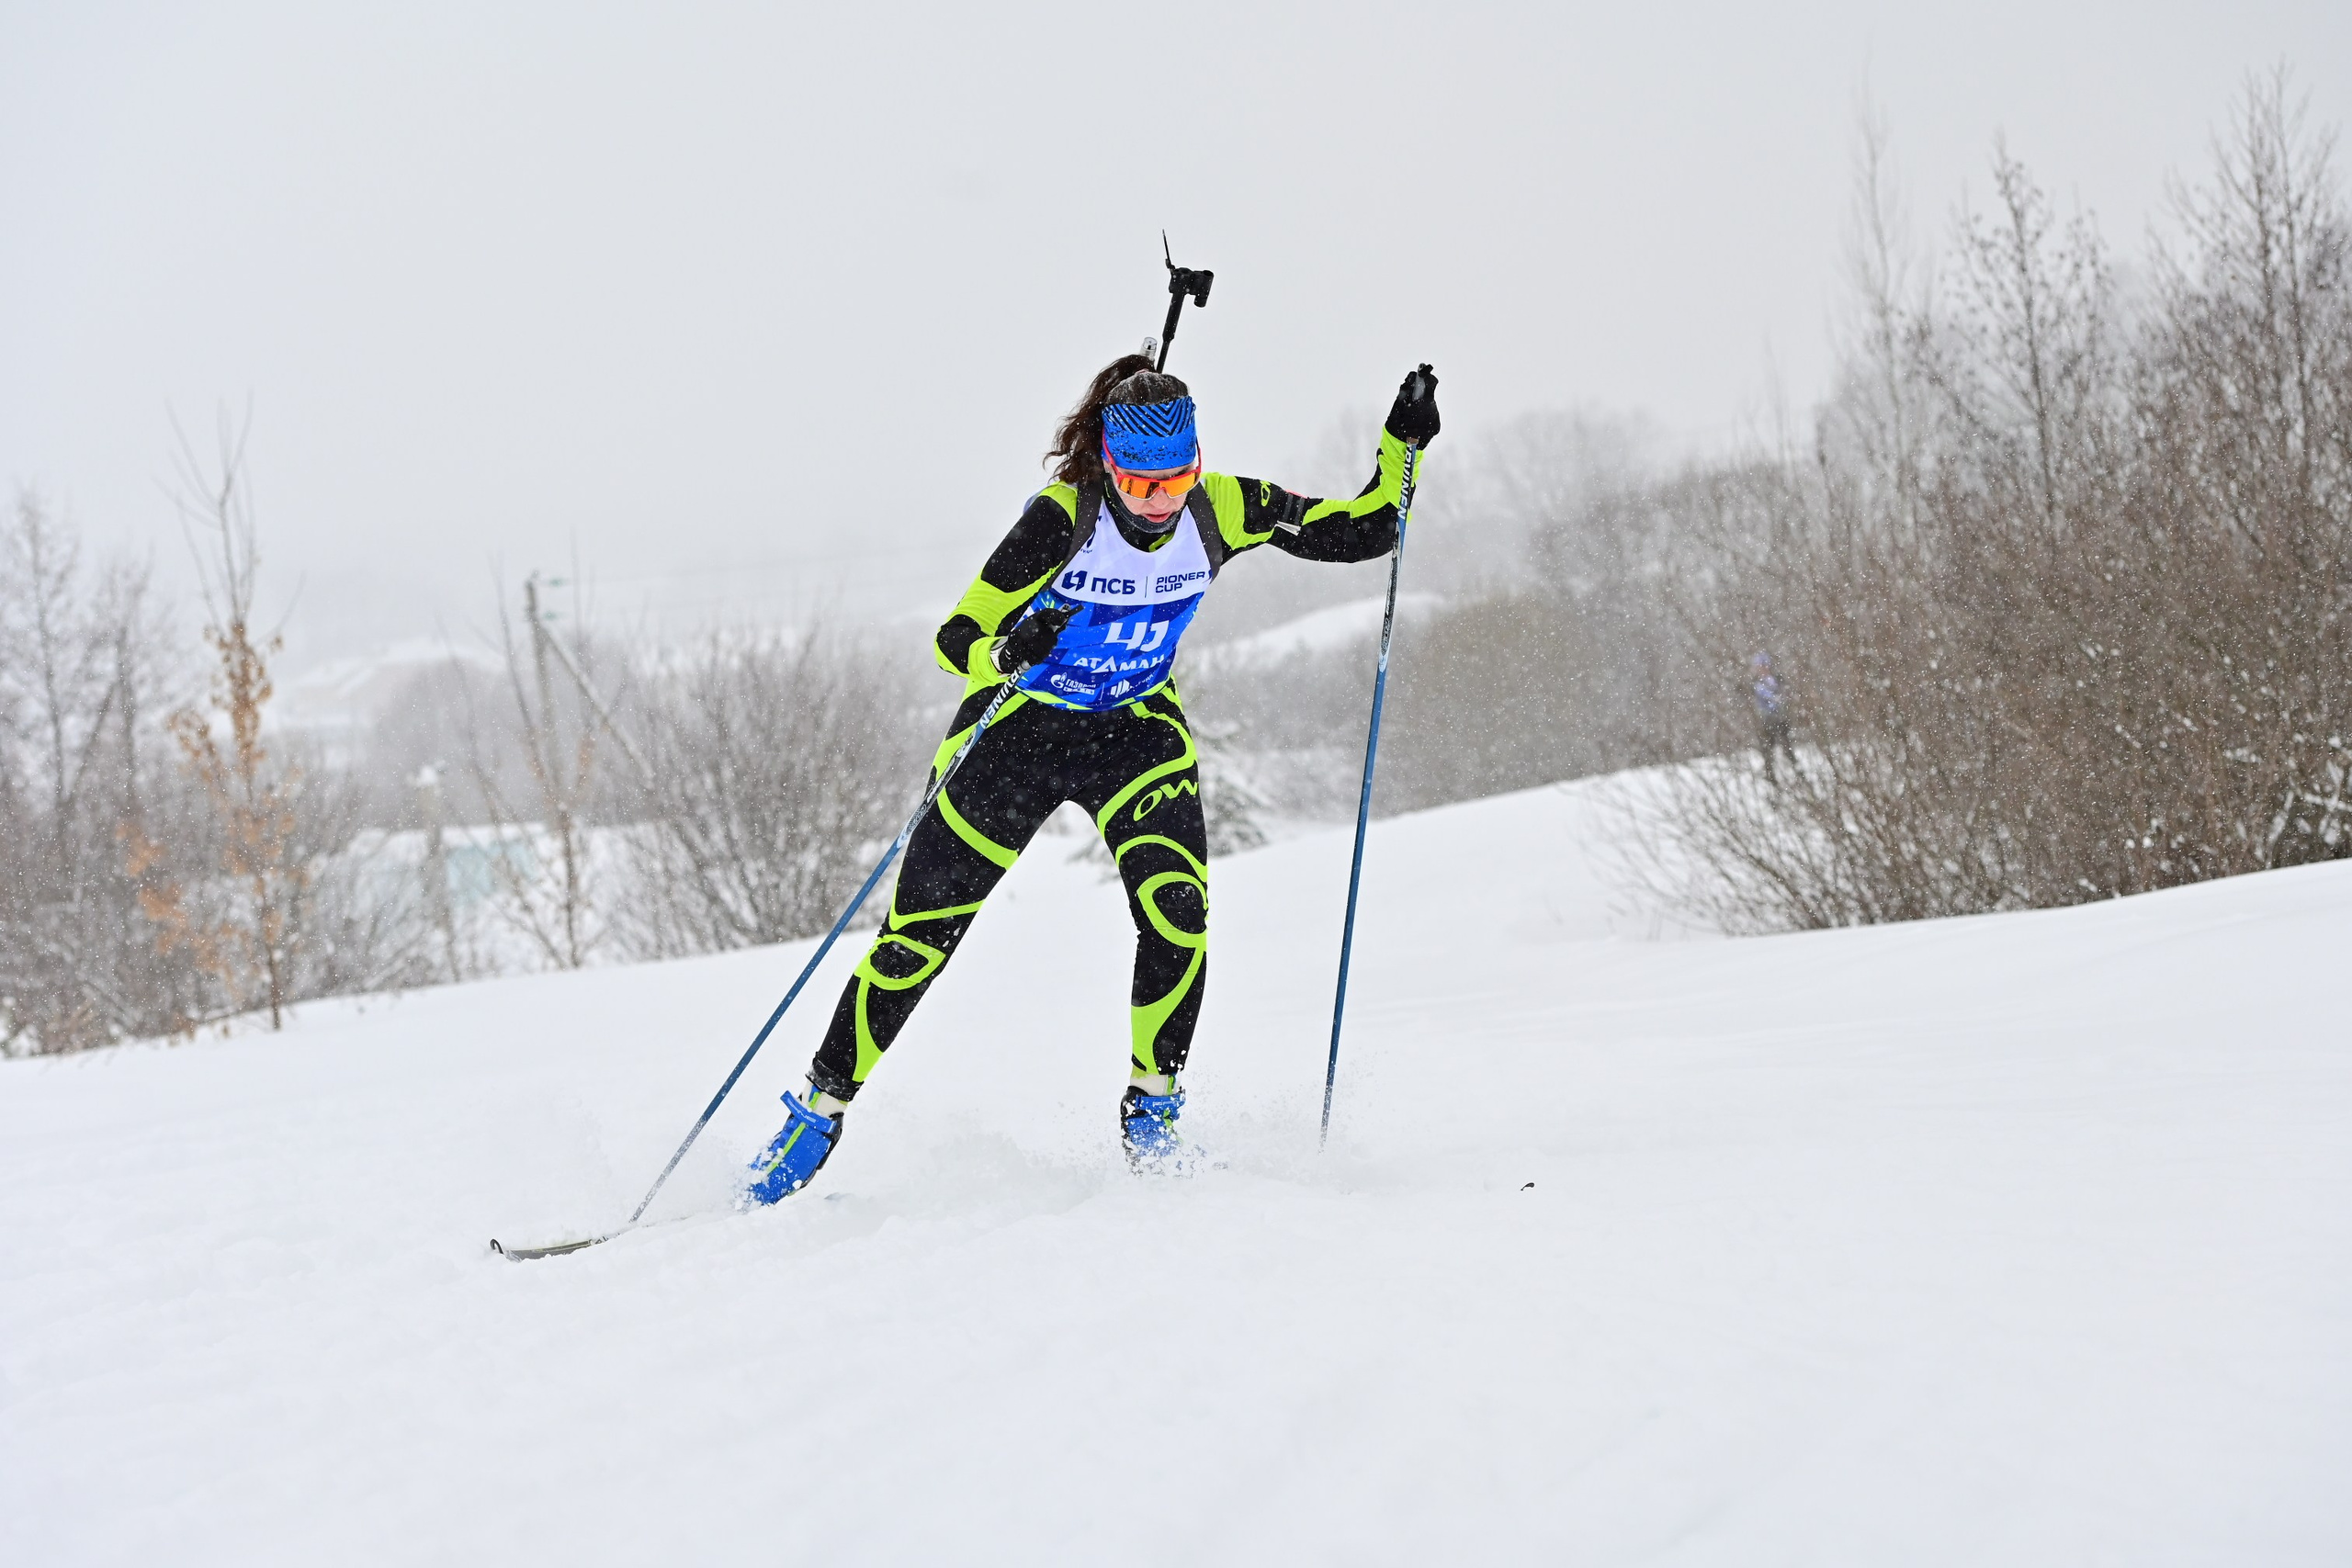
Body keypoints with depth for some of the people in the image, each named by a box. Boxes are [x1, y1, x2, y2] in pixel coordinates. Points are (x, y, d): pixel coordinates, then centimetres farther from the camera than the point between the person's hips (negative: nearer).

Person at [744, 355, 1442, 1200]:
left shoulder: (1225, 510, -17)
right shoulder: (1063, 516, -27)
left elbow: (1363, 533, -6)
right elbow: (954, 637, -26)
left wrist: (1401, 448, -21)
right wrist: (1005, 653, -47)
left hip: (1137, 729, 2)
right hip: (1018, 725, -2)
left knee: (1177, 911, -22)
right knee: (920, 933, -2)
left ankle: (1151, 1105, -2)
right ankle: (822, 1109, 16)